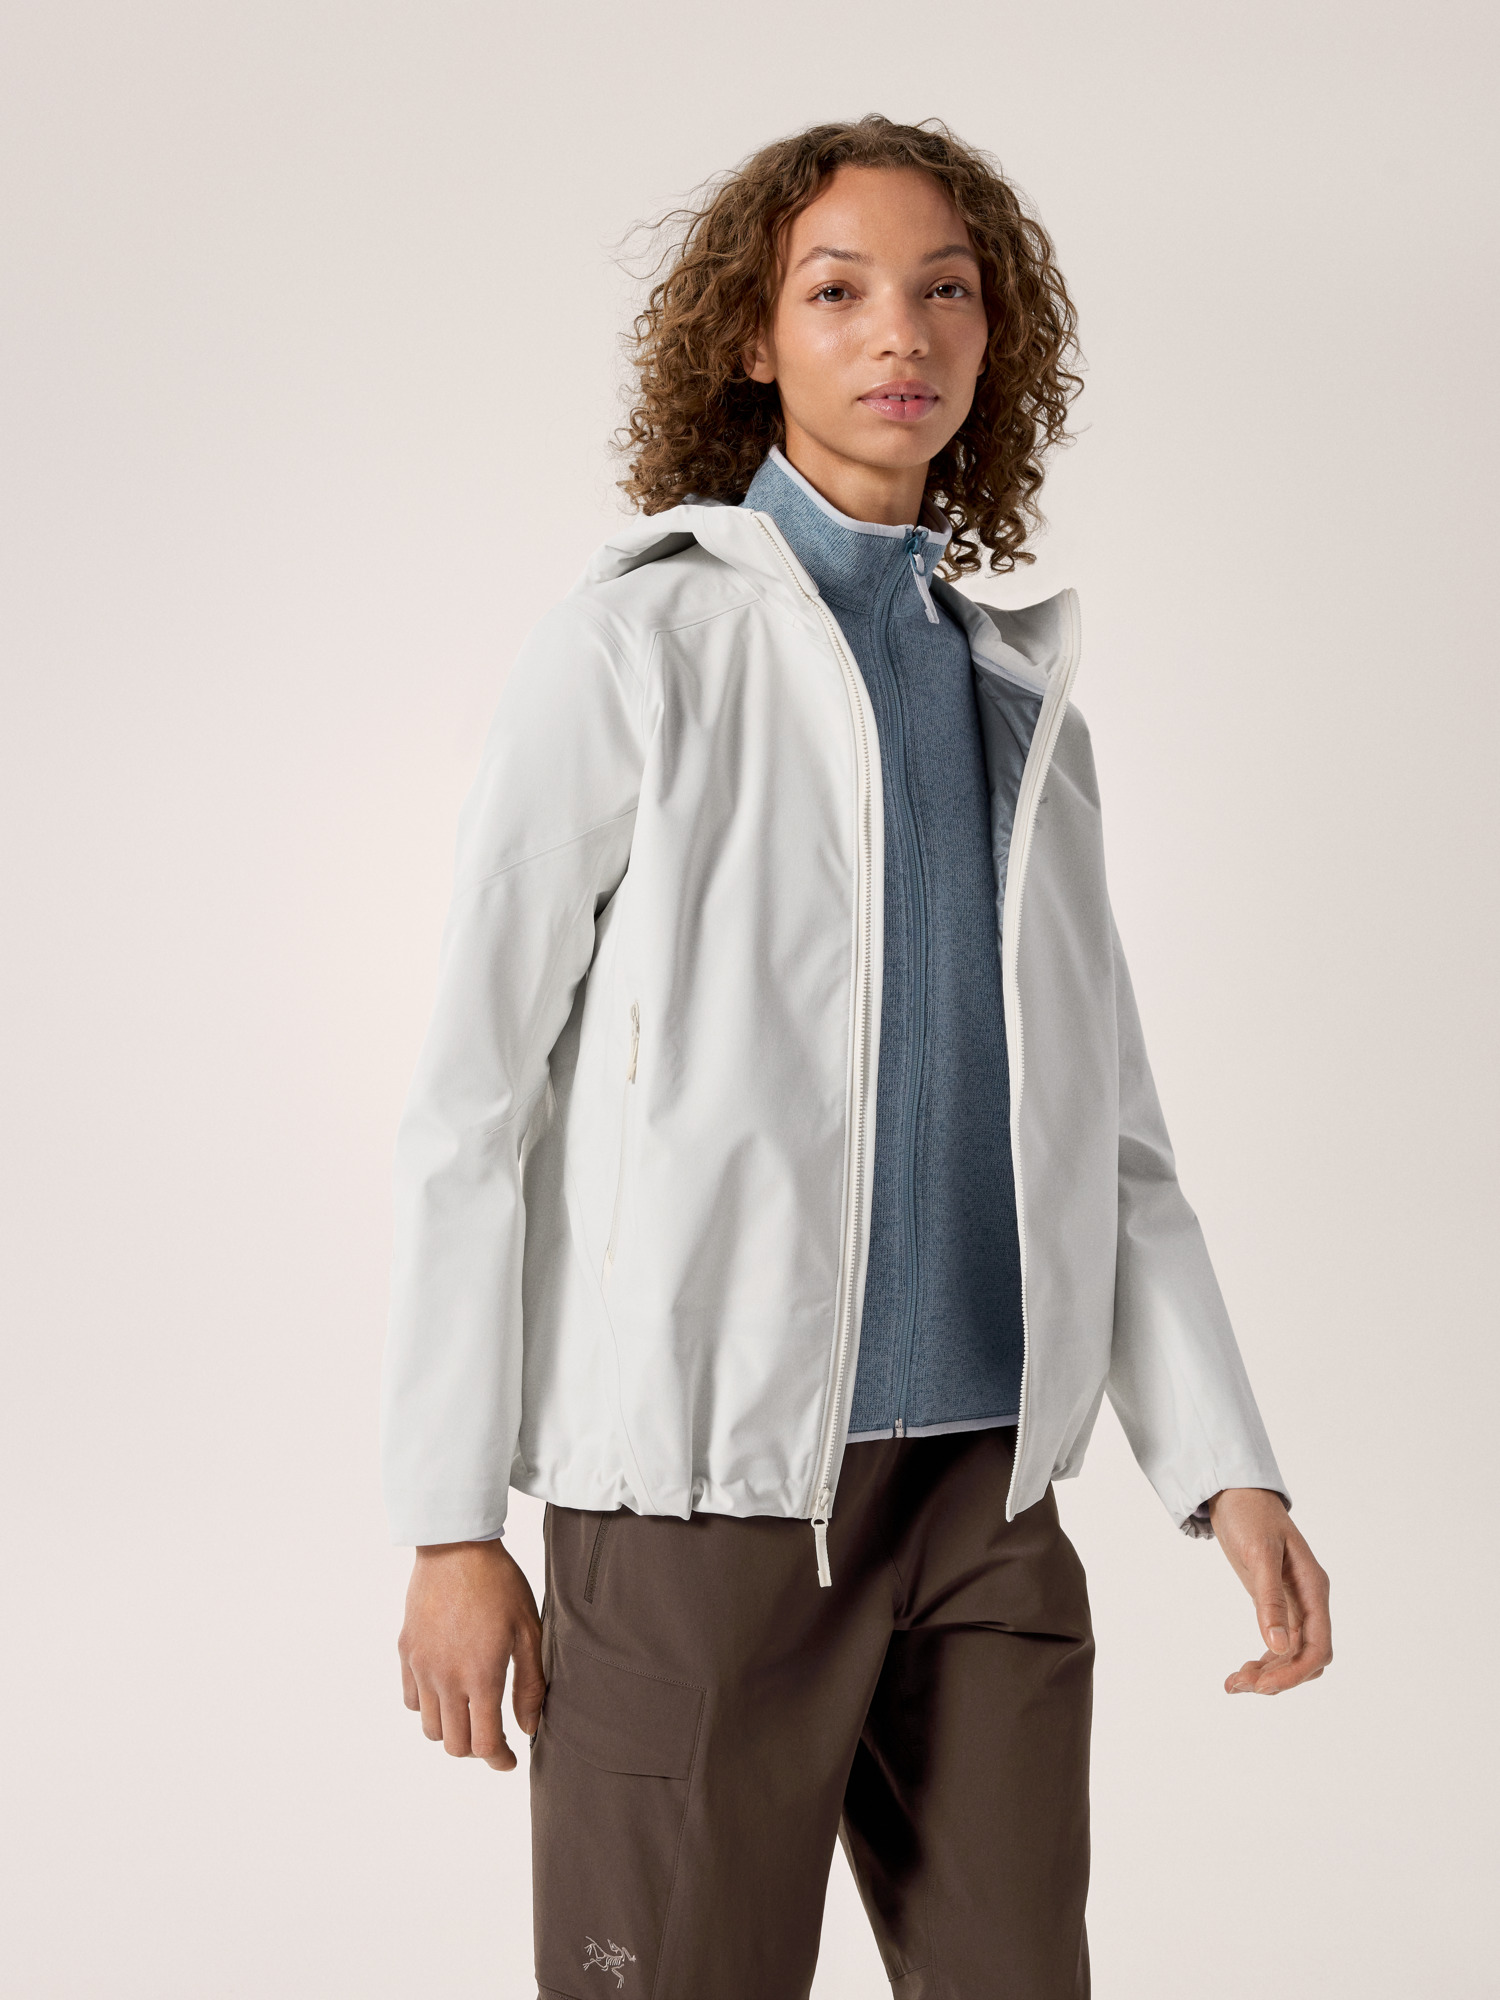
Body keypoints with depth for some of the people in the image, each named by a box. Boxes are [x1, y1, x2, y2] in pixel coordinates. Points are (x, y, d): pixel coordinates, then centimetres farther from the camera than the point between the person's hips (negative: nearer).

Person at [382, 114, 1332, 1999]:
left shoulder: (1026, 702, 13)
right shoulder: (635, 647, -3)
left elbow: (1109, 1126, 12)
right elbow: (473, 1099, -5)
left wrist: (1228, 1465, 1)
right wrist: (453, 1526, -8)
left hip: (991, 1488, 5)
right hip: (709, 1485, -4)